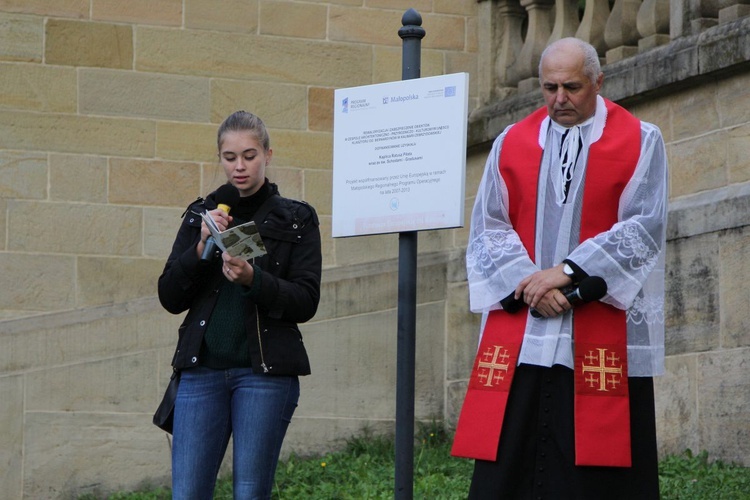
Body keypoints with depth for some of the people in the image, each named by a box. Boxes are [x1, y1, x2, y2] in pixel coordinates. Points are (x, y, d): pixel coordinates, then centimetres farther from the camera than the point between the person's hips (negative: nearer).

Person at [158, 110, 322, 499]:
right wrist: (201, 247, -9)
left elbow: (306, 302, -3)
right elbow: (170, 298, 7)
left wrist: (253, 279, -19)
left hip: (265, 373, -2)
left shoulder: (296, 219, 6)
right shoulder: (201, 215, 13)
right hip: (202, 371, 2)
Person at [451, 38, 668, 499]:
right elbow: (488, 229, 7)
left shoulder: (641, 142, 5)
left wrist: (567, 272, -13)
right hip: (518, 335, 2)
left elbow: (644, 227, -4)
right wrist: (528, 283, -10)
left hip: (603, 339, -2)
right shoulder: (511, 143, 13)